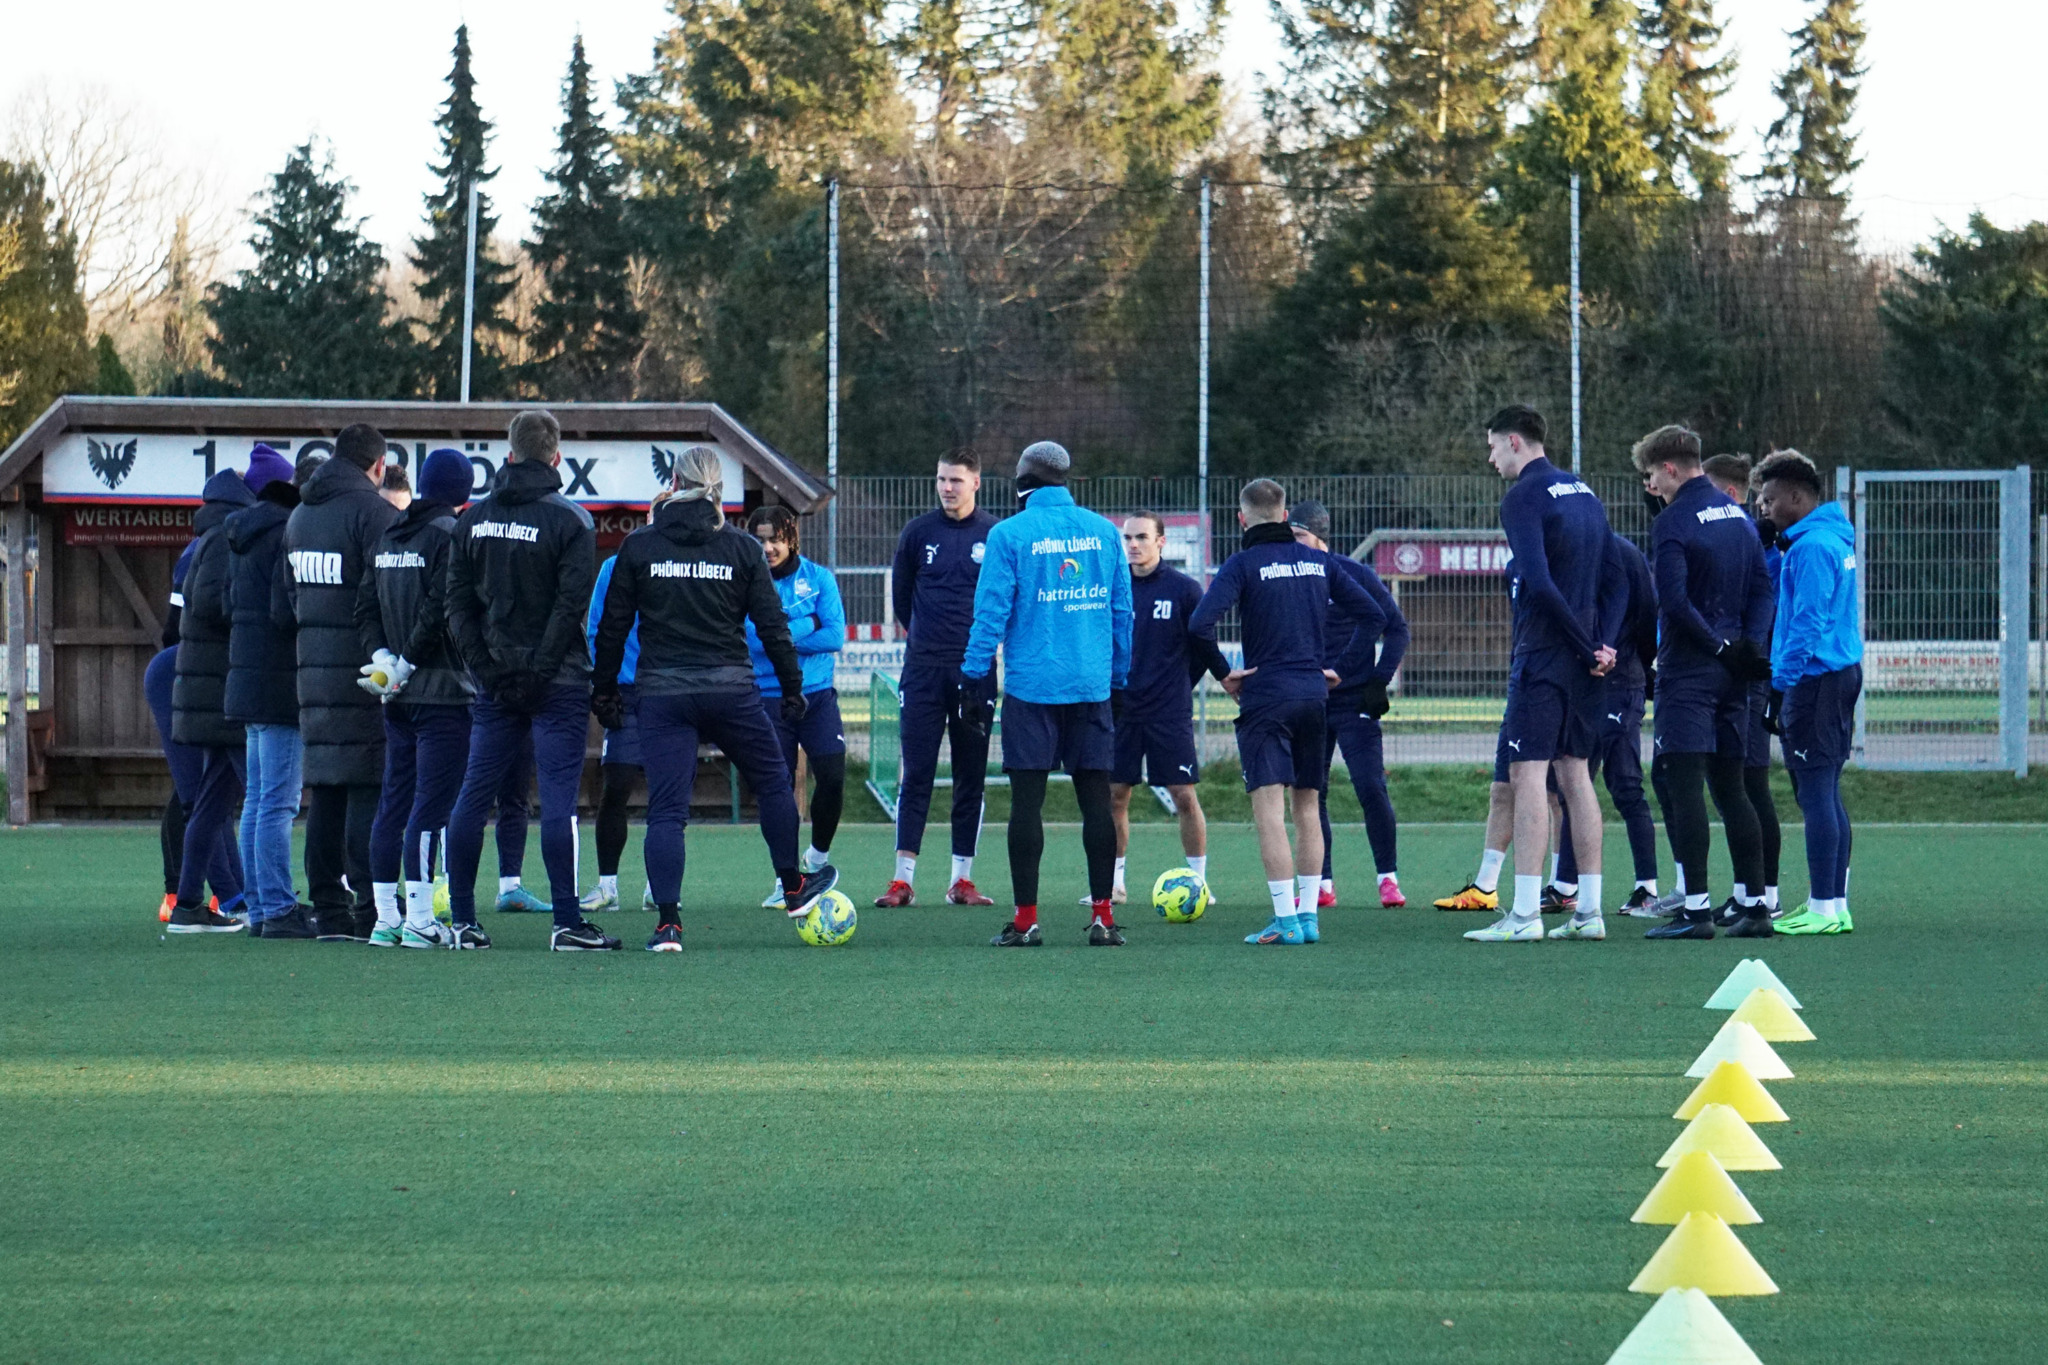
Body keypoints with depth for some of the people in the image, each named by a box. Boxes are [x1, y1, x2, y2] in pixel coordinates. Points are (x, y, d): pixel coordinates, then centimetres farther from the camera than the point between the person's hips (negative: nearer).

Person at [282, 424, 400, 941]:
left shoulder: (300, 516, 15)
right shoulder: (372, 511, -11)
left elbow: (283, 606, 19)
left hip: (314, 670, 7)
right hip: (363, 667, -7)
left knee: (325, 791, 10)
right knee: (368, 788, -6)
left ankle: (329, 911, 10)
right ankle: (368, 912, -9)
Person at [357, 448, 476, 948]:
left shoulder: (389, 536, 12)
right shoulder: (449, 535, -11)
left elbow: (365, 607, 10)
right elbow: (439, 611, -19)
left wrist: (384, 657, 1)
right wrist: (404, 663, -9)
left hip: (399, 696, 7)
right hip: (442, 691, -7)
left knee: (394, 803, 10)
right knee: (430, 804, -7)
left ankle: (385, 919, 11)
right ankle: (419, 920, -9)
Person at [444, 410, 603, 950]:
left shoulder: (472, 519, 8)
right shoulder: (569, 521, -7)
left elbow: (458, 602, 5)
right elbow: (571, 606, -14)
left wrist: (486, 669, 2)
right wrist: (540, 671, -11)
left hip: (495, 683, 4)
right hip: (557, 682, -4)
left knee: (473, 796, 9)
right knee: (558, 798, -6)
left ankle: (463, 920, 9)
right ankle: (567, 922, -9)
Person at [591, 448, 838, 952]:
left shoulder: (639, 547, 0)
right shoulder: (742, 549, -1)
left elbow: (613, 626, 3)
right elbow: (773, 626, 2)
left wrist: (604, 690, 13)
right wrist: (792, 688, 12)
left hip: (661, 693, 0)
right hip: (730, 690, 0)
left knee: (666, 808, 0)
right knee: (773, 781, 21)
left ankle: (668, 923, -10)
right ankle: (794, 888, 35)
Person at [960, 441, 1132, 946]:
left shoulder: (1010, 534, -4)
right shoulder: (1102, 531, 8)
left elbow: (991, 614, -6)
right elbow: (1121, 611, 11)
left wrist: (974, 681, 0)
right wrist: (1119, 679, 19)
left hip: (1031, 687, -3)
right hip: (1093, 687, 3)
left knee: (1027, 800, 0)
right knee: (1096, 798, 5)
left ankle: (1026, 919, -1)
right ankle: (1103, 916, 4)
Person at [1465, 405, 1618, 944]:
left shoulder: (1523, 498, -11)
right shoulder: (1583, 492, 16)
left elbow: (1539, 583, -20)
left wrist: (1587, 648, -14)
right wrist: (1603, 645, 6)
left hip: (1543, 655, -8)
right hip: (1585, 659, 8)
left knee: (1528, 773, -8)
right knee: (1574, 772, 12)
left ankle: (1524, 914, -13)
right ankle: (1589, 910, 11)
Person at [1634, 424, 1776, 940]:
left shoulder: (1672, 522, -11)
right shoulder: (1737, 514, 13)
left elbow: (1673, 601, -19)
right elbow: (1763, 587, 10)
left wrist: (1722, 646, -11)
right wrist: (1749, 646, 1)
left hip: (1688, 669, -8)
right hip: (1731, 677, 8)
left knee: (1684, 785, -8)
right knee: (1730, 787, 12)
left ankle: (1696, 909, -14)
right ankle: (1752, 903, 11)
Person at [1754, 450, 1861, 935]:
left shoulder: (1811, 546, -14)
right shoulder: (1835, 539, 16)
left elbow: (1808, 623, -19)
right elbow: (1787, 598, 24)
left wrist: (1781, 685, -17)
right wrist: (1771, 545, 16)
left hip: (1815, 678, -10)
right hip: (1842, 673, 10)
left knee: (1815, 792, -9)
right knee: (1826, 794, 12)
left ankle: (1824, 909, -10)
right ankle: (1835, 905, 14)